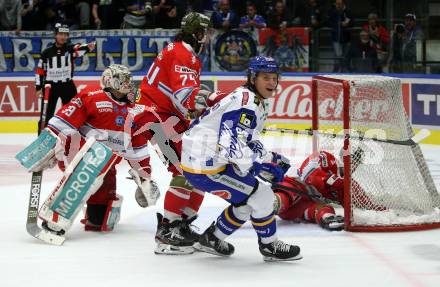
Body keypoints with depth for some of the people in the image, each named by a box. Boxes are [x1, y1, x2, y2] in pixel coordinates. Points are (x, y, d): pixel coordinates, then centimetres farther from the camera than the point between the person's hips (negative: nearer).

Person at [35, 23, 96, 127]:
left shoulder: (70, 48, -4)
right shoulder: (47, 52, -3)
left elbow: (80, 49, -26)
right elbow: (40, 70, 3)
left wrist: (88, 47, -49)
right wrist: (39, 87, -2)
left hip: (67, 85, 1)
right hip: (50, 86, -1)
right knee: (47, 114, 0)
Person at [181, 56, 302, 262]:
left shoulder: (256, 102, 14)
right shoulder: (245, 103, -20)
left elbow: (248, 140, 25)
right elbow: (230, 145, -30)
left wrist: (271, 159, 12)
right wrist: (262, 165, -29)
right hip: (204, 167, -10)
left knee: (249, 200, 19)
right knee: (261, 196, -7)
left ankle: (211, 239, 30)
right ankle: (270, 247, 10)